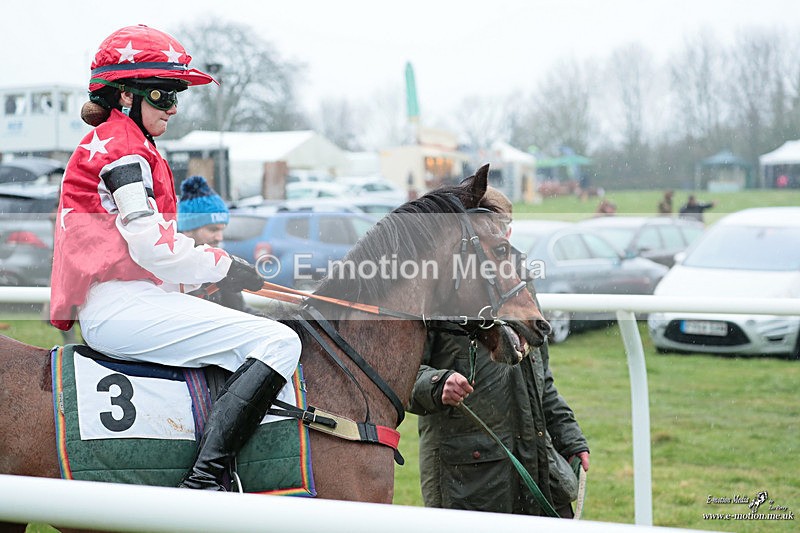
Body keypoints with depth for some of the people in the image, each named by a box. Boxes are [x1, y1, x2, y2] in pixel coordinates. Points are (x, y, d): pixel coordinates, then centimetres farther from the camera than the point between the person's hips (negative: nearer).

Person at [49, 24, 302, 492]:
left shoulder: (106, 146, 25)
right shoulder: (125, 150, -8)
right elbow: (153, 246, -17)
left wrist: (209, 273, 14)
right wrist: (222, 266, -4)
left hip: (109, 310, 11)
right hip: (123, 307, -11)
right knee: (279, 342, -20)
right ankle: (204, 479, -31)